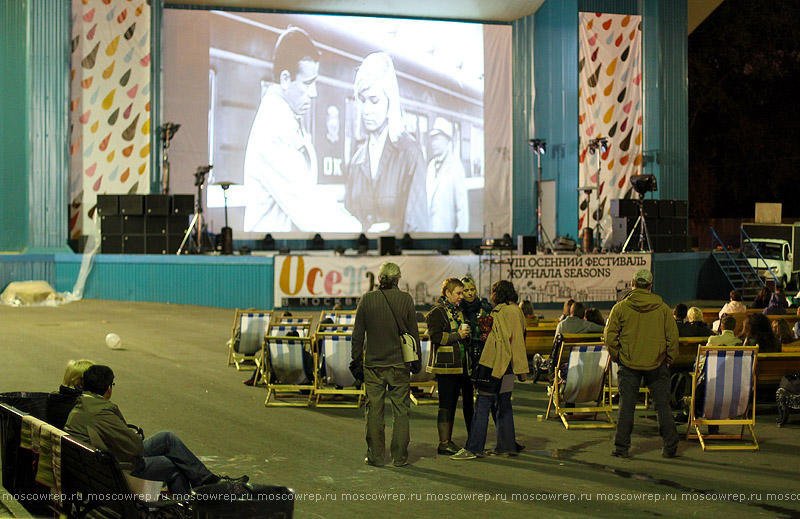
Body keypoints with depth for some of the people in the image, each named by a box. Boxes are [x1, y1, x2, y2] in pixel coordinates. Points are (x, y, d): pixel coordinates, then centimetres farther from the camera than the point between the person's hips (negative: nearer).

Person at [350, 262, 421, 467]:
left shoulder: (367, 299, -3)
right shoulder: (406, 299, -4)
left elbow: (358, 334, 1)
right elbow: (414, 333, 1)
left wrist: (356, 361, 10)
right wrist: (416, 361, 11)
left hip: (373, 365, 0)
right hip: (399, 365, 0)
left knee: (374, 411, 7)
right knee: (400, 411, 7)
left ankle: (376, 456, 9)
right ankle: (399, 456, 8)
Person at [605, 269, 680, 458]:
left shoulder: (620, 307, -3)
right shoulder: (662, 308, 0)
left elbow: (610, 337, -4)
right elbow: (673, 336, 0)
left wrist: (617, 357, 7)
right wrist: (668, 359, 9)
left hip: (629, 364, 0)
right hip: (657, 364, 1)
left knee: (626, 405, 5)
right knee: (662, 405, 7)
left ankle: (621, 447, 6)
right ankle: (670, 447, 9)